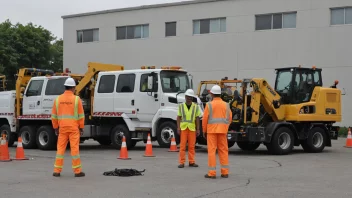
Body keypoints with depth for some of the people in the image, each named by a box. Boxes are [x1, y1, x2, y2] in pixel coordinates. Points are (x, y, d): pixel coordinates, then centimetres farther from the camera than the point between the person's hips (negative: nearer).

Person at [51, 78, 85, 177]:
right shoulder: (76, 99, -5)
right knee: (75, 148, 0)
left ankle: (57, 170, 9)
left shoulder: (58, 99, 3)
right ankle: (77, 171, 3)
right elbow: (81, 115, -4)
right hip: (74, 128, -3)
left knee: (60, 148, 8)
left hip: (62, 127, 3)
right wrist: (81, 127, 4)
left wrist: (55, 127, 14)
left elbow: (54, 116, 6)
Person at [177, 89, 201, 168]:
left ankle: (191, 162, 10)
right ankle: (181, 162, 2)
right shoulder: (181, 106, 7)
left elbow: (197, 118, 5)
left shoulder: (196, 106, 6)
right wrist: (178, 127, -3)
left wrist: (198, 129, 0)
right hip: (183, 128, 0)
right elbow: (179, 117, 6)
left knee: (192, 146, 3)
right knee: (182, 145, -2)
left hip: (192, 128, 1)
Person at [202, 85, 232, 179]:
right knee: (223, 150, 9)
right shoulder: (226, 105, 5)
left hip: (212, 130, -3)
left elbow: (205, 119, -7)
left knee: (211, 151, -2)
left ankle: (212, 173, -5)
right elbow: (229, 118, 5)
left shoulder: (209, 105, -6)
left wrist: (204, 131, 4)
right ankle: (225, 172, 7)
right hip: (222, 131, 4)